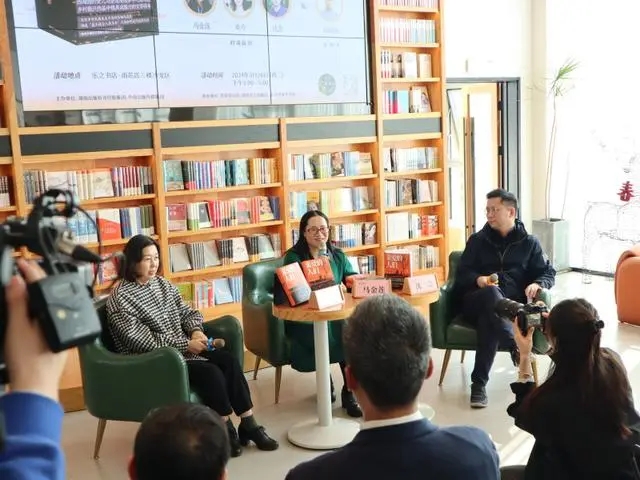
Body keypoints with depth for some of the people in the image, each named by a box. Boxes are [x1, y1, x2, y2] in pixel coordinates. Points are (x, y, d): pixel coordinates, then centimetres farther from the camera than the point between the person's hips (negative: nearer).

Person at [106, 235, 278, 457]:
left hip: (181, 349, 7)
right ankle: (226, 431, -5)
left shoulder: (161, 283, 9)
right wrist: (187, 344, -21)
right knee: (210, 372, -25)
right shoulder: (120, 298, -15)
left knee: (228, 360, -13)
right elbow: (145, 343, -21)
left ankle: (248, 425, -7)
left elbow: (187, 312, 13)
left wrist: (196, 330, -10)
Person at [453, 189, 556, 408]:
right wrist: (478, 279, -14)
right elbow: (462, 273, 10)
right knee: (492, 293, -38)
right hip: (477, 302, 1)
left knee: (488, 318, -37)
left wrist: (537, 284, -11)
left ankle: (479, 382, -35)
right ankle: (517, 347, -50)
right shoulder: (477, 240, 16)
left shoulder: (529, 243, 17)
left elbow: (549, 273, 13)